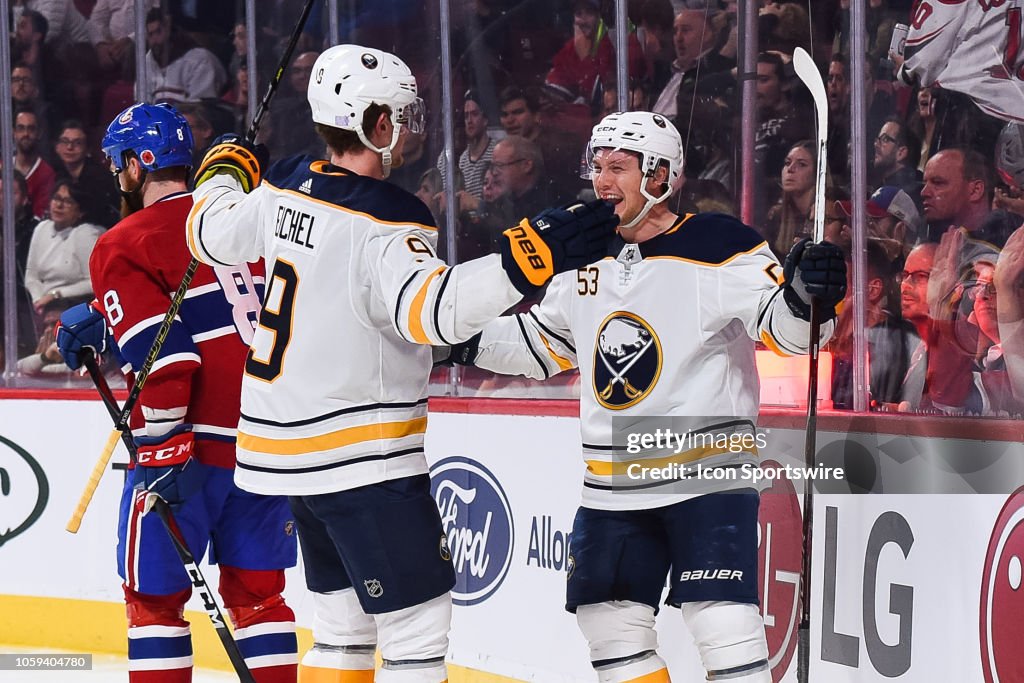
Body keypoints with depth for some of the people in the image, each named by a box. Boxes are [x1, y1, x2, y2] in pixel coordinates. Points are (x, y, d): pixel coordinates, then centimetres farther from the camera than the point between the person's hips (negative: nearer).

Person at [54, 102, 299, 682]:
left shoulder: (124, 246, -8)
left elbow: (161, 355, -17)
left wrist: (163, 452, -14)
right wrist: (101, 324, 26)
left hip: (198, 442, -6)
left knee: (155, 596, 6)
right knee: (256, 591, 14)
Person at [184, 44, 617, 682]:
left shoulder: (284, 186, 2)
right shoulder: (384, 220, -21)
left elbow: (210, 234, 21)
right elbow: (429, 308, -39)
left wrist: (225, 171, 41)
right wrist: (526, 261, -47)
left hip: (288, 444, 9)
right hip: (359, 457, -9)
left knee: (345, 617, 18)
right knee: (420, 620, -6)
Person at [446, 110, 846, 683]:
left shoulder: (719, 249, -12)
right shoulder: (586, 258, 8)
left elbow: (784, 330, -16)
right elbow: (545, 343, 22)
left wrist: (806, 296, -37)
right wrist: (467, 341, 13)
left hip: (708, 472, -7)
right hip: (612, 485, 7)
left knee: (723, 621, -15)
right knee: (610, 618, 11)